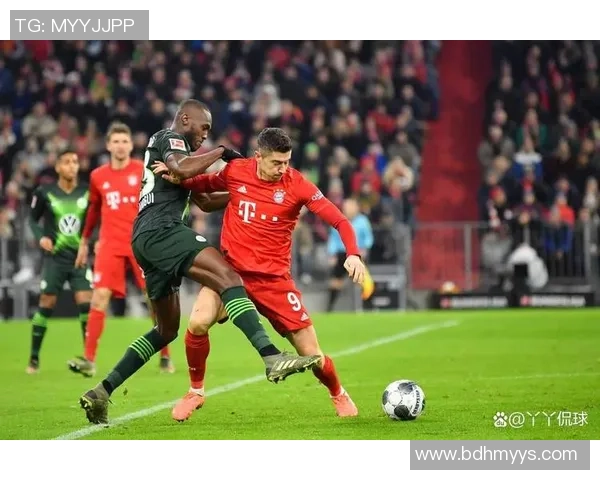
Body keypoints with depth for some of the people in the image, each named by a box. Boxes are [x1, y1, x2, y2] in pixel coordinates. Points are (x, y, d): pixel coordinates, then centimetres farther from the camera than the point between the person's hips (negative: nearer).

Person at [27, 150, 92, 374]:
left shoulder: (87, 192, -1)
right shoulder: (44, 193, -4)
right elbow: (33, 219, 7)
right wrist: (40, 237, -11)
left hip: (80, 257, 1)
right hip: (55, 257, -1)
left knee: (86, 304, -10)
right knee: (46, 306, 1)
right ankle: (34, 358, 13)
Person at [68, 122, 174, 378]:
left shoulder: (143, 171, -1)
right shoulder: (98, 177, 9)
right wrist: (84, 241, 25)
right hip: (110, 246, 1)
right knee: (99, 297, -11)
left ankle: (165, 356, 16)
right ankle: (89, 359, -13)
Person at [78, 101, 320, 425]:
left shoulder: (163, 146, 33)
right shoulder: (171, 138, 4)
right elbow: (181, 168, -21)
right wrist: (221, 152, -7)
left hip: (146, 240, 11)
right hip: (161, 231, -11)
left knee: (167, 330, 20)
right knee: (227, 276, -26)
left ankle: (102, 392, 17)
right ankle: (272, 358, -45)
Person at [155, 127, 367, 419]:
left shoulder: (296, 185, -9)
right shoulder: (236, 171, -3)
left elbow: (339, 220, -10)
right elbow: (207, 184, 20)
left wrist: (353, 254, -26)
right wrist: (178, 179, 2)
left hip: (274, 279, -1)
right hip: (231, 270, 1)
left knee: (311, 355, -2)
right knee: (198, 323, -26)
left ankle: (339, 395, 33)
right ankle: (195, 392, 0)